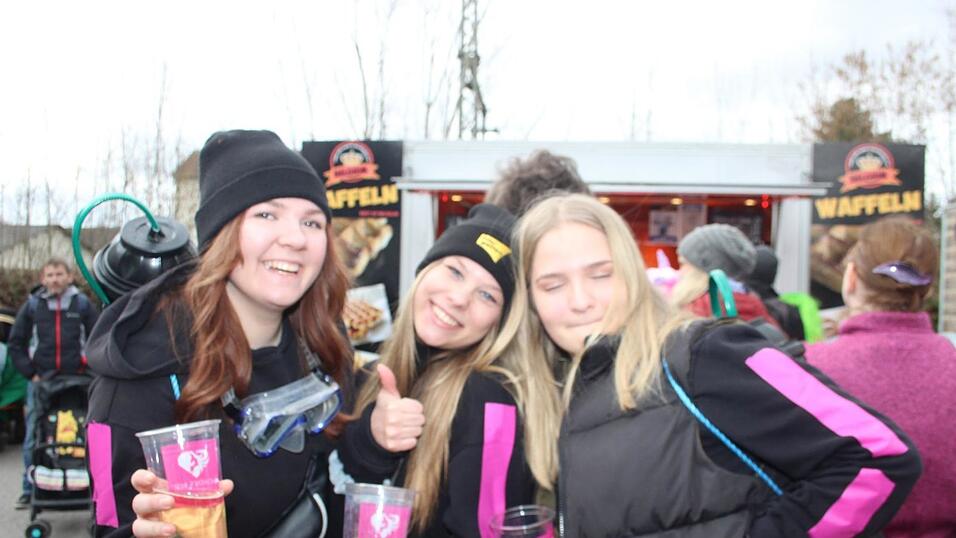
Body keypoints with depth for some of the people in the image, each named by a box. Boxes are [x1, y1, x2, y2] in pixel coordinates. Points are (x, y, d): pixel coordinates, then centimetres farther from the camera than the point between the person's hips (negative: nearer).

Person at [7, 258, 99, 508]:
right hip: (40, 382, 1)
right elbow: (15, 343, 11)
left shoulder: (82, 304, 4)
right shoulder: (32, 305, 7)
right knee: (34, 438, 3)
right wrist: (30, 373, 3)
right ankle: (30, 489, 12)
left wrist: (87, 370, -1)